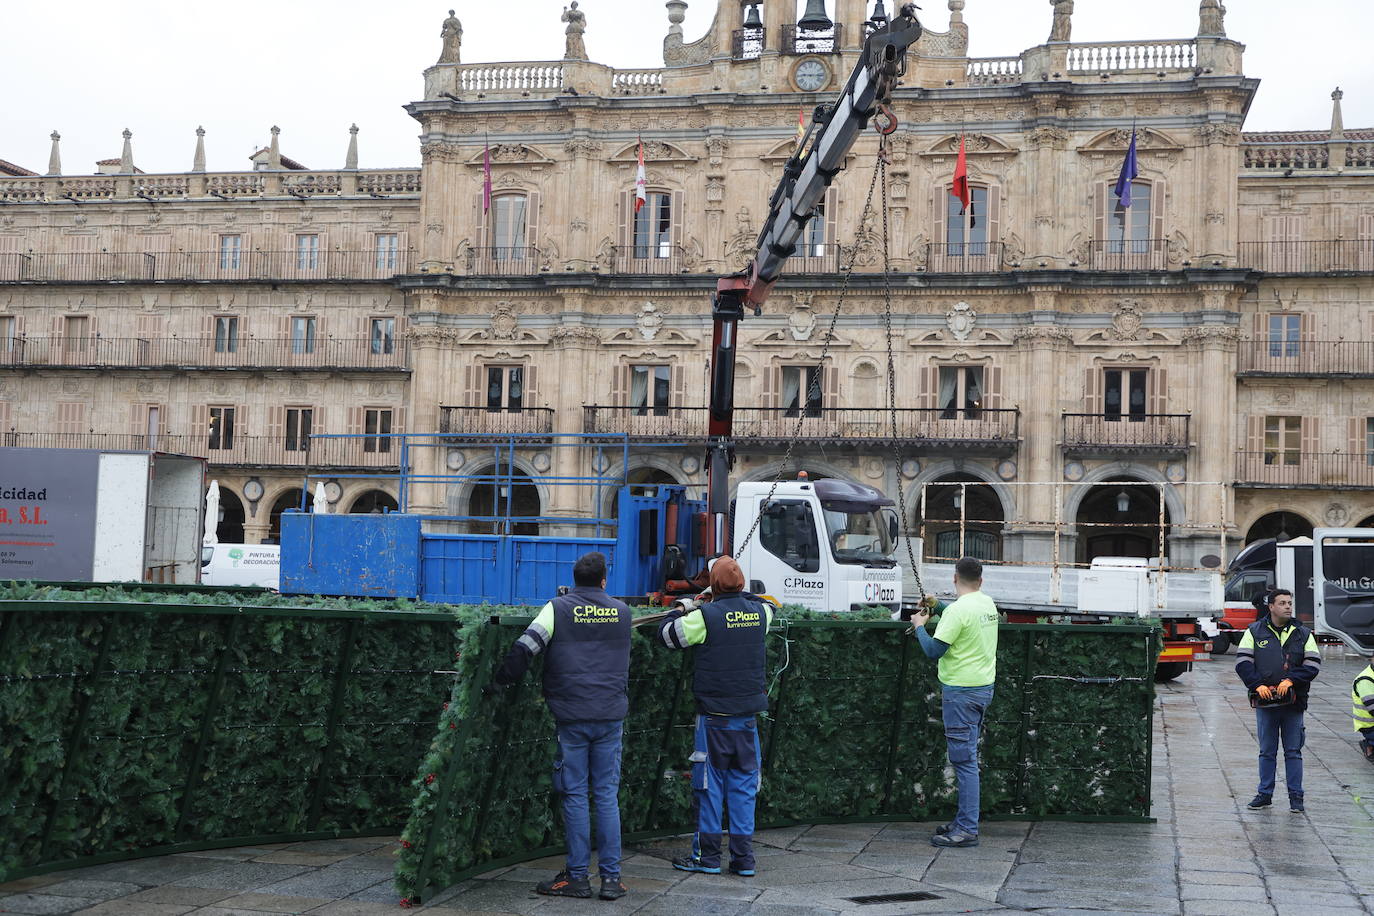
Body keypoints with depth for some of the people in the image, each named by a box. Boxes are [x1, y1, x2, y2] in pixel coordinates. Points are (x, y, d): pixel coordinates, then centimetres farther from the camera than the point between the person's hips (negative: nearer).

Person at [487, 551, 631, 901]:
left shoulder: (558, 609, -2)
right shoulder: (621, 612, 8)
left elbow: (524, 648, -9)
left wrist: (502, 682, 1)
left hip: (572, 717, -3)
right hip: (611, 715, 3)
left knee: (575, 796, 4)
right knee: (607, 795, 7)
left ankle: (577, 876, 7)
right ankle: (611, 877, 7)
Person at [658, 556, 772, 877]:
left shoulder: (705, 616, -12)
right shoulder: (759, 612, 2)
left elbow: (668, 633, 1)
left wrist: (680, 609, 20)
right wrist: (738, 596, 35)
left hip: (714, 716, -4)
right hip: (748, 717, 4)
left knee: (709, 785, 5)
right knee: (744, 786, 8)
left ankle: (707, 855, 10)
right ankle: (743, 859, 9)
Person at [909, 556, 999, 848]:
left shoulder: (958, 610, -18)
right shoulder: (987, 604, 9)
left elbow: (934, 650, -17)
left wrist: (919, 626, -1)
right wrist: (937, 606, 28)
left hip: (961, 691, -9)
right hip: (984, 686, 9)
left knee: (964, 759, -7)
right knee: (967, 757, 16)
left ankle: (967, 830, -7)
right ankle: (964, 821, 22)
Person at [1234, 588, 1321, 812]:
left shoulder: (1303, 634, 7)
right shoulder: (1254, 632, 4)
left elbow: (1312, 665, 2)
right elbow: (1243, 663, 0)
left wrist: (1291, 680, -12)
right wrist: (1258, 685, -13)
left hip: (1293, 703, 0)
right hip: (1264, 702, 0)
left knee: (1293, 751, 4)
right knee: (1267, 751, 8)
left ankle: (1296, 796, 10)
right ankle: (1264, 794, 15)